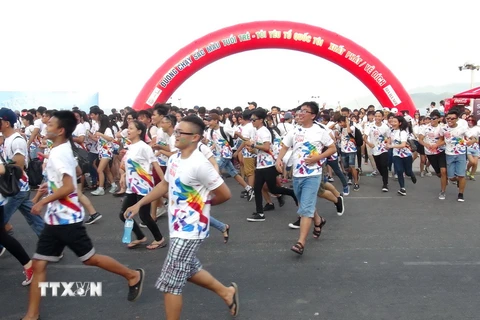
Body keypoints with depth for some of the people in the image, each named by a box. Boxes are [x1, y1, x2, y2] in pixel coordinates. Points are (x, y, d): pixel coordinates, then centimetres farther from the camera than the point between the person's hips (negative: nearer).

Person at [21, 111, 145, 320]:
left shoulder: (58, 153, -19)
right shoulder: (64, 149, 10)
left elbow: (69, 187, -27)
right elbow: (71, 176, 26)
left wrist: (42, 202, -20)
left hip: (67, 218, -9)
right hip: (55, 218, 9)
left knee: (89, 259, 4)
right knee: (38, 265, 8)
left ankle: (133, 276, 21)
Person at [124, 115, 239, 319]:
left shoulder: (199, 164, -23)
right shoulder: (174, 159, 3)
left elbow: (225, 194, -17)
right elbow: (165, 185, 19)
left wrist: (204, 202, 1)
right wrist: (139, 204, 13)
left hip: (190, 230, -9)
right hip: (179, 227, 9)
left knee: (170, 283, -2)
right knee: (189, 270, 24)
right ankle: (226, 292, 42)